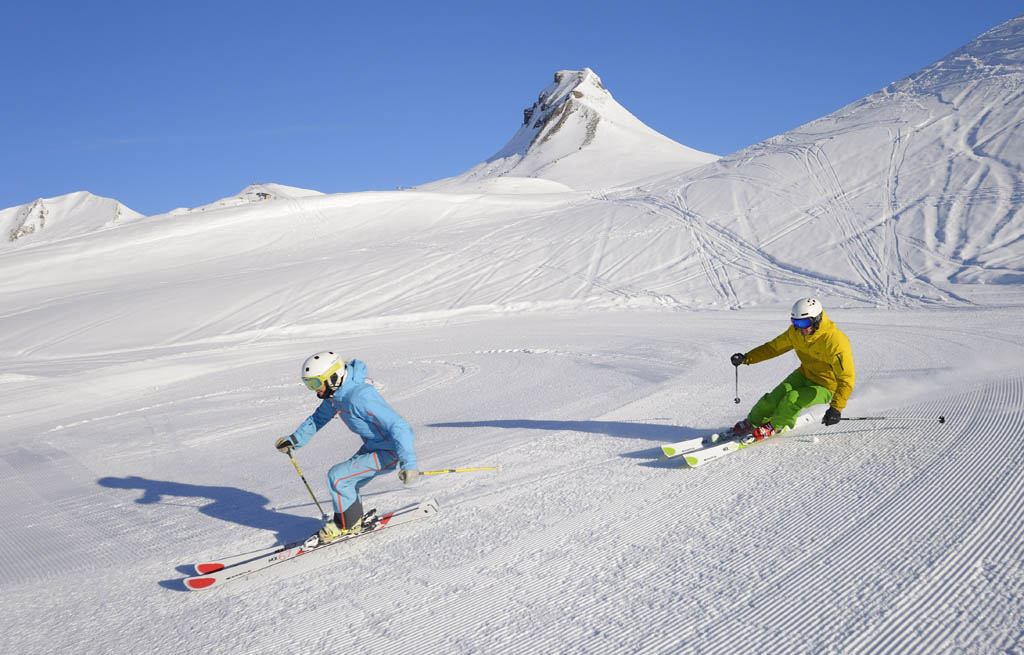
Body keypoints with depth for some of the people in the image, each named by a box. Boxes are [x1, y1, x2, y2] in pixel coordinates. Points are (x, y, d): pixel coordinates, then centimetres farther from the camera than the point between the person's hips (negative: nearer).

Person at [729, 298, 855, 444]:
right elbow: (774, 347, 3)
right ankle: (753, 422, 15)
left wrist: (836, 408, -39)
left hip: (826, 387, -6)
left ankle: (776, 425, 3)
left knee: (792, 399, -26)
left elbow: (847, 378, -30)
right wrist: (747, 358, -9)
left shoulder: (835, 342, -31)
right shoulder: (796, 332, -11)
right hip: (805, 375, 6)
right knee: (774, 398, -10)